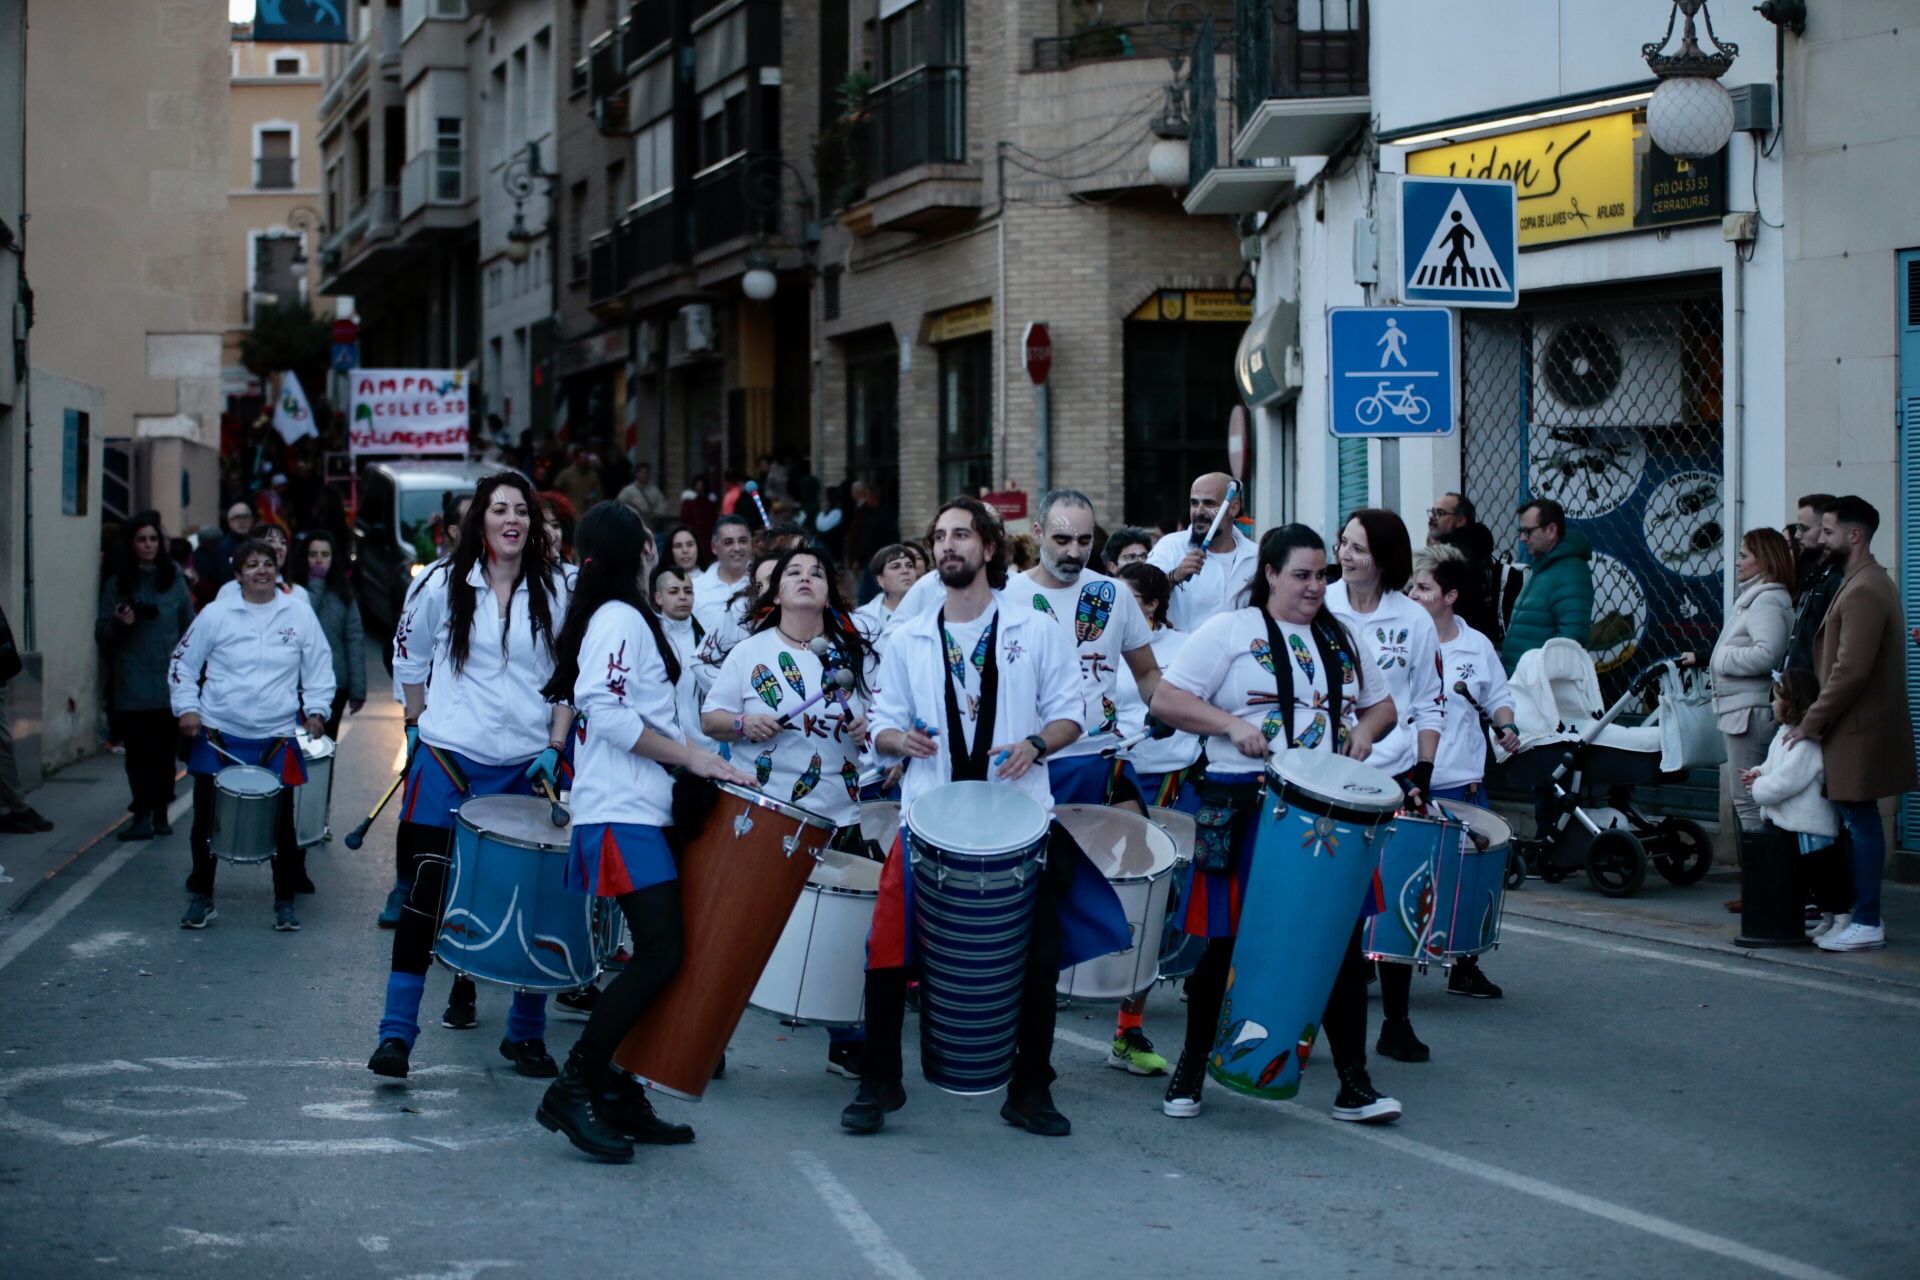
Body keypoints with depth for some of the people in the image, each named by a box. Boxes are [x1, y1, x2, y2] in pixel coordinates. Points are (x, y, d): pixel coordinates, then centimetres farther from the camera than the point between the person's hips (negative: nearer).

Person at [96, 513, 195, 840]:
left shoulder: (173, 579, 7)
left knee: (164, 748, 3)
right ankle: (143, 815, -5)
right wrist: (119, 623, -15)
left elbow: (190, 628, 11)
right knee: (139, 750, -5)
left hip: (169, 683, 1)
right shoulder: (117, 584, 4)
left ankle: (159, 814, 10)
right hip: (132, 686, -1)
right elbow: (102, 636, 5)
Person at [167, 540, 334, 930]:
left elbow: (319, 667, 10)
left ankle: (285, 903, 17)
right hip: (219, 735, 0)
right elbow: (182, 663, 7)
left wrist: (316, 710, -1)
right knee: (206, 820, 6)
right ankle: (201, 898, 22)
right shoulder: (216, 614, -1)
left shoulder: (299, 613, 2)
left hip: (278, 738, 0)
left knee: (282, 824, 2)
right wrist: (186, 707, -2)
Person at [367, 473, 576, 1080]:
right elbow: (408, 655, 12)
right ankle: (396, 1033, -1)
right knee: (428, 889, -4)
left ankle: (527, 1034, 14)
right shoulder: (444, 584, -1)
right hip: (449, 759, -1)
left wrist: (554, 748, -1)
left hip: (526, 766, 2)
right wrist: (417, 723, 13)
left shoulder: (553, 591, 2)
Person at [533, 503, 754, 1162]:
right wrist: (693, 757, -17)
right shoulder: (621, 618, -10)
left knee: (656, 953, 8)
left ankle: (620, 1094, 9)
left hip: (638, 808, 10)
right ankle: (573, 1089, -13)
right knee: (662, 952, -15)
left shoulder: (620, 617, 21)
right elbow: (607, 711, -21)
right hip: (623, 811, -10)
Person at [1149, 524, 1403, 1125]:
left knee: (1342, 940, 1)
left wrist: (1365, 729, 3)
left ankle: (1353, 1083, 6)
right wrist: (1232, 724, -19)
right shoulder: (1229, 632, -1)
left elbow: (1381, 704, 25)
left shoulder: (1339, 640, 15)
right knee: (1226, 943, 4)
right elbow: (1166, 700, -6)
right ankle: (1190, 1072, 20)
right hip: (1246, 809, -4)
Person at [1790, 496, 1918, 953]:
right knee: (1858, 821, 12)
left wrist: (1812, 722, -16)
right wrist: (1817, 719, 18)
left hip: (1858, 730, -10)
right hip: (1857, 727, 10)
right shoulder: (1869, 582, 16)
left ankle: (1866, 925, -3)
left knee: (1860, 821, -6)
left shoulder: (1863, 591, -18)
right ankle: (1859, 912, 17)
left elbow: (1851, 671, -23)